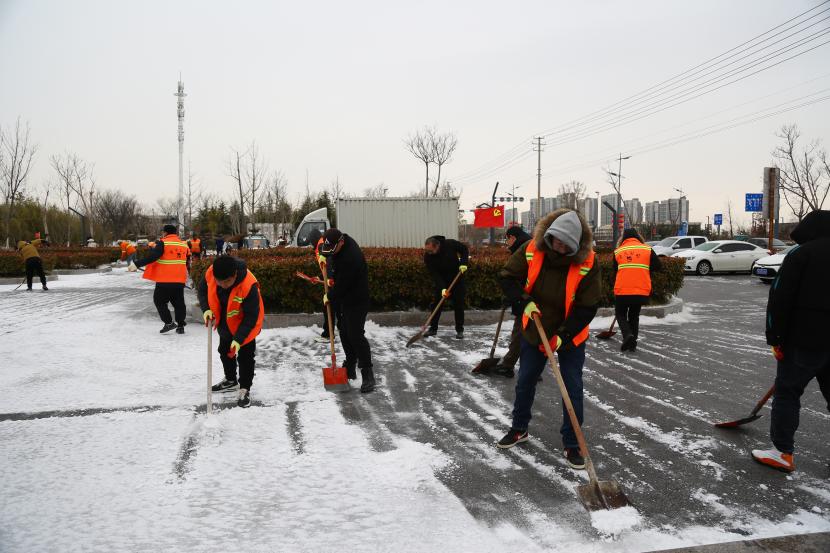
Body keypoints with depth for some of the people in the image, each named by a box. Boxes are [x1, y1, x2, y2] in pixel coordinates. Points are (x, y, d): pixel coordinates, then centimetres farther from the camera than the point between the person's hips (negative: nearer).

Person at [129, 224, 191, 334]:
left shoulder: (163, 243, -9)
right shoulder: (184, 245, 10)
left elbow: (151, 257, -19)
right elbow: (187, 262, 20)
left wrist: (136, 264, -17)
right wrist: (186, 274, 35)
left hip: (165, 280, -5)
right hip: (180, 280, 6)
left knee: (159, 301, 10)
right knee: (179, 302, 13)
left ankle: (169, 322, 2)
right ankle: (181, 326, 13)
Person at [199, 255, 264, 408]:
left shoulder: (248, 285, -41)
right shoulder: (210, 273, -27)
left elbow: (251, 317, -32)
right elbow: (202, 290, -5)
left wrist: (238, 339, -36)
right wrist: (207, 309, -22)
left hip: (245, 324, -6)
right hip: (225, 322, 6)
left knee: (245, 355, -1)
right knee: (225, 351, 21)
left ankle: (245, 388, 17)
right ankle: (231, 381, 42)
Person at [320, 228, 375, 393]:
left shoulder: (351, 257, -30)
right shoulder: (336, 245, -1)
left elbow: (342, 284, -23)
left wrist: (329, 297, -7)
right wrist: (324, 257, 5)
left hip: (356, 300, -9)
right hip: (344, 298, 10)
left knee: (356, 335, -15)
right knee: (344, 332, 14)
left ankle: (367, 374, -10)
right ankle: (350, 368, 26)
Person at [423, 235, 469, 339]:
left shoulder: (450, 244, -24)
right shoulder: (427, 256, -22)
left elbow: (464, 249, -6)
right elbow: (434, 274, -24)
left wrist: (464, 263, -20)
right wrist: (442, 288, -32)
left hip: (456, 277, -1)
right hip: (440, 280, 1)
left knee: (459, 303, 0)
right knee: (436, 302, -2)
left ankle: (459, 330, 8)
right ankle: (433, 328, 10)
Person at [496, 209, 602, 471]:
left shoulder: (587, 263, -24)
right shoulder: (531, 250, -19)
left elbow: (588, 307, -20)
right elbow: (508, 278, -6)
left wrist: (562, 337, -23)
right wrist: (525, 302, -22)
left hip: (570, 336, -2)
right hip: (534, 330, 3)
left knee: (573, 389, 1)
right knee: (525, 381, 14)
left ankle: (572, 444, 16)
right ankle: (519, 429, 35)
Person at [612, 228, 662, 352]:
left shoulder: (618, 251, 6)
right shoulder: (647, 249, 3)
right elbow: (659, 267, 2)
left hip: (622, 291, -1)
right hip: (642, 291, 1)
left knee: (620, 314, 17)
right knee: (634, 315, 20)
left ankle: (628, 335, -7)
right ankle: (632, 343, 17)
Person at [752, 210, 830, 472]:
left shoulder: (802, 253, -6)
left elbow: (780, 298, -12)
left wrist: (775, 338, -7)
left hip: (807, 339, -6)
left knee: (787, 392, 3)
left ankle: (783, 453, 5)